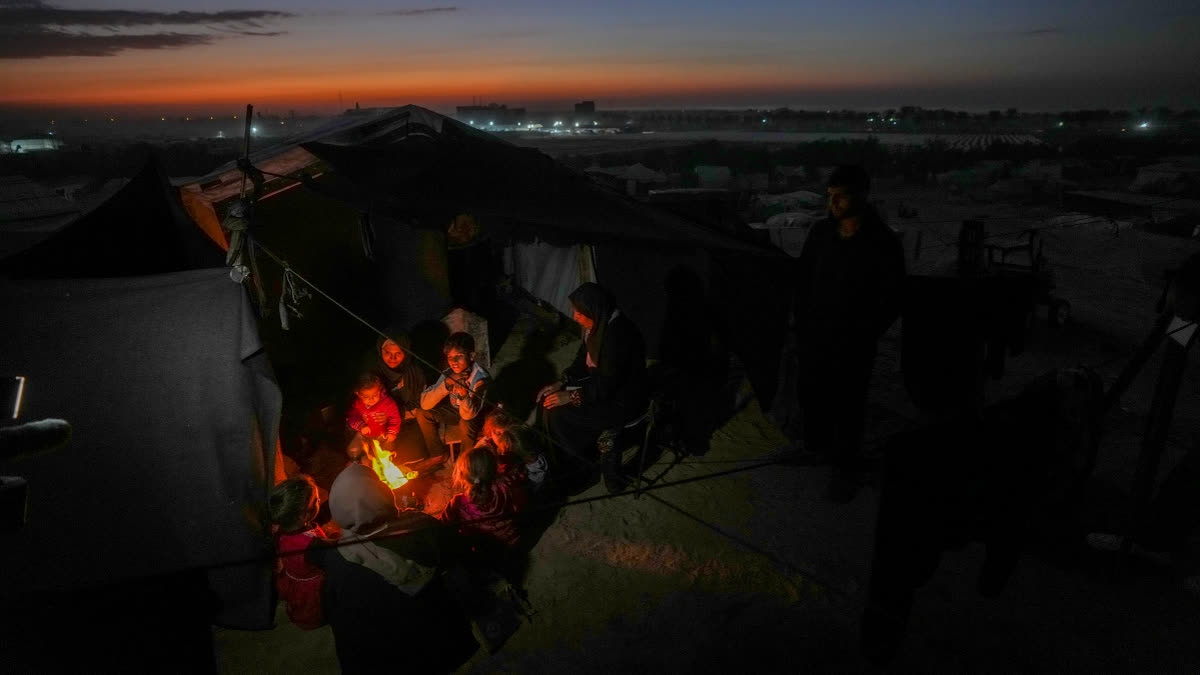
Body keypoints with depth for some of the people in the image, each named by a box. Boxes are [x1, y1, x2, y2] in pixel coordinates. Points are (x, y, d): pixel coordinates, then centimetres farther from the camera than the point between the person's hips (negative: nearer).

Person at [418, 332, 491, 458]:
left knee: (465, 423, -35)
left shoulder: (480, 378, -31)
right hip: (454, 410, 6)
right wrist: (446, 386, -36)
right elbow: (425, 404, -21)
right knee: (423, 414, -9)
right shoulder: (448, 374, -16)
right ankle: (439, 456, 9)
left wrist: (464, 395, -55)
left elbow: (468, 414, -35)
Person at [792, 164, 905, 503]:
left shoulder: (883, 243, -16)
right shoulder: (821, 232, -2)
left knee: (848, 407, 5)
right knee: (811, 395, 19)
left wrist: (862, 337, -11)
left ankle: (845, 469, 23)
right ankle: (815, 448, 43)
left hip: (852, 346, -5)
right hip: (814, 337, 5)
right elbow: (803, 278, 11)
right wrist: (801, 320, 6)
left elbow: (892, 301, -10)